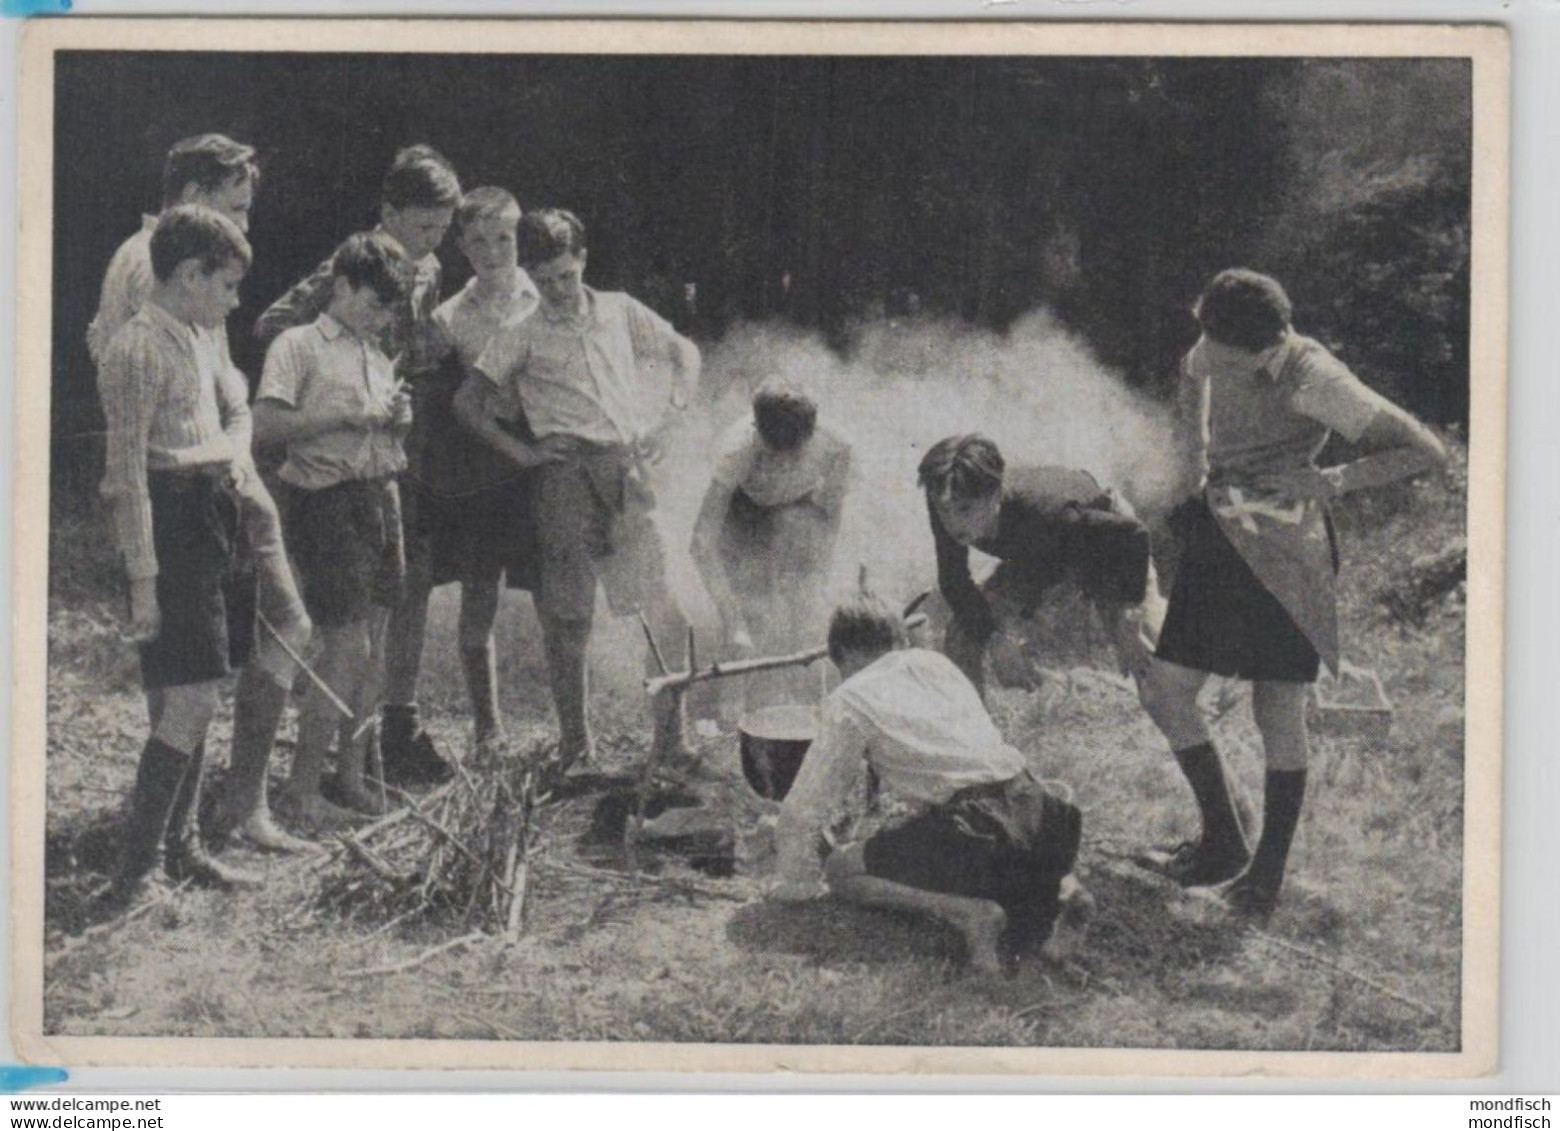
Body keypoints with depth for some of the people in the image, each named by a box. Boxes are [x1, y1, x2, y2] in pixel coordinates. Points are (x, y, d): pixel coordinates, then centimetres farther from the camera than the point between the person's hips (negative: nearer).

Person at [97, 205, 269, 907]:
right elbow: (127, 473, -17)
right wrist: (143, 579, -20)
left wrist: (234, 453, 8)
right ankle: (132, 875, -7)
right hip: (171, 526, -9)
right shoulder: (139, 350, -14)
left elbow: (234, 409, 32)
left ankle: (181, 848, 23)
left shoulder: (199, 340, 14)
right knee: (188, 702, -12)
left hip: (211, 520, 9)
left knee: (194, 700, 13)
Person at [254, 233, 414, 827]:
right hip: (327, 503, -7)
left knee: (374, 649, 7)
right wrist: (348, 415, -16)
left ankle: (352, 777, 16)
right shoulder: (298, 345, -3)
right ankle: (301, 787, -1)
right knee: (349, 648, -10)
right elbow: (266, 425, -14)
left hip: (381, 498, 7)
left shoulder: (378, 358, 19)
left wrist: (398, 419, 5)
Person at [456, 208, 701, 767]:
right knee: (568, 613, -1)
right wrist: (518, 451, -3)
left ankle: (673, 730, 7)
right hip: (565, 474, -2)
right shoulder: (523, 334, 5)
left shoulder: (619, 311, 12)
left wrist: (666, 419, 11)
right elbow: (467, 400, 3)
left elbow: (684, 352, 22)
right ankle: (574, 742, 7)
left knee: (664, 603, -3)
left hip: (628, 466, 2)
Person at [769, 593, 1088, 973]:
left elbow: (805, 809, 7)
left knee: (840, 871, 6)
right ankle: (1058, 883, 13)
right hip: (1037, 810, 7)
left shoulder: (849, 700, 5)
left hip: (975, 825, -7)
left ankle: (965, 911, -14)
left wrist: (794, 885, 23)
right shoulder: (935, 663, 23)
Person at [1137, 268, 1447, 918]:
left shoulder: (1314, 382, -22)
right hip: (1216, 542, 7)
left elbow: (1426, 451, -18)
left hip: (1283, 556, -7)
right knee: (1164, 692, 3)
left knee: (1278, 717, 0)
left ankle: (1268, 876, 14)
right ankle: (1222, 842, 20)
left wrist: (1332, 482, -27)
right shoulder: (1207, 357, -3)